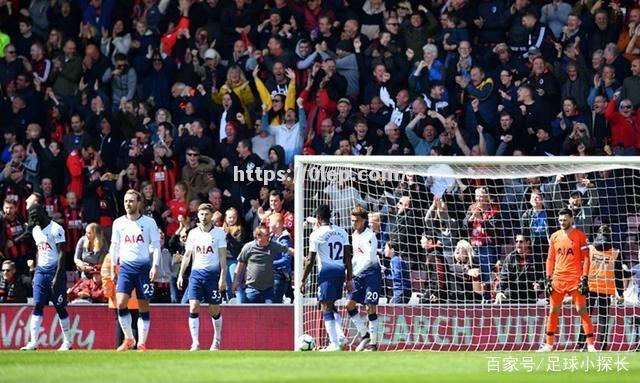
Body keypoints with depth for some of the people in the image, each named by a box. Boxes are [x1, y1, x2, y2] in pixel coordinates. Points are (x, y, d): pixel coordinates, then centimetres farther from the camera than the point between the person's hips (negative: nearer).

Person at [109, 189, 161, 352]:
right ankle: (128, 338, 1)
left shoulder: (149, 222, 1)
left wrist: (155, 266, -10)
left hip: (144, 266, -2)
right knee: (121, 303, -13)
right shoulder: (119, 223, 8)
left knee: (144, 307, 0)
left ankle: (142, 343, 5)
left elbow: (156, 246, 1)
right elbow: (114, 247, 15)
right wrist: (113, 269, 12)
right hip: (126, 266, 2)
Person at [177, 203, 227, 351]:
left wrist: (222, 277, -10)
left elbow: (223, 257, -3)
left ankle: (217, 340, 24)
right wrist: (180, 275, 7)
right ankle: (195, 343, -12)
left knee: (214, 310, 4)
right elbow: (187, 255, 14)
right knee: (193, 308, -11)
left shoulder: (219, 233, 0)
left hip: (213, 273, -2)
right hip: (196, 273, 2)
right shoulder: (193, 233, 9)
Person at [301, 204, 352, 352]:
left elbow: (310, 261, -6)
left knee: (326, 307, -2)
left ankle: (334, 344, -8)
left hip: (326, 272, -6)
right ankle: (340, 336, 8)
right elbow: (348, 258, 9)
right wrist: (349, 279, 13)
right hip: (340, 271, 6)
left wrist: (303, 280, 1)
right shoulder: (342, 232, 11)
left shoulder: (316, 234, -5)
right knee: (331, 305, 21)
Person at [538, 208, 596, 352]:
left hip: (575, 279, -4)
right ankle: (549, 344, 13)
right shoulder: (555, 237, 10)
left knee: (582, 310, -7)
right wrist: (548, 279, 6)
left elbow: (586, 258, -3)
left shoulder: (580, 236, -2)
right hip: (558, 279, 4)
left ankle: (590, 344, -6)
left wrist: (585, 279, -10)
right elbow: (550, 259, 13)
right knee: (553, 311, 5)